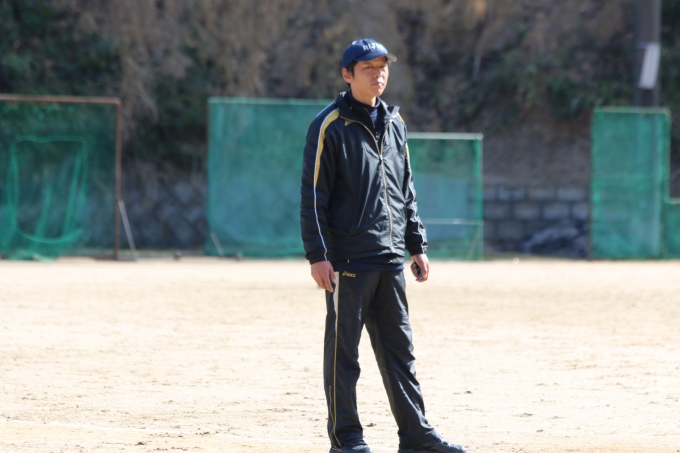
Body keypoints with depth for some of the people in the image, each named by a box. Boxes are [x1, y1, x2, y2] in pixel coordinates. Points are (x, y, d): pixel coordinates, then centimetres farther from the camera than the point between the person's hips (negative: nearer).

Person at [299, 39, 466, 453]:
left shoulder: (395, 124, 15)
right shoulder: (331, 126, -6)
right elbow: (313, 196, -9)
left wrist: (417, 245, 15)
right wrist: (318, 255, -15)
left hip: (390, 259, 6)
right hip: (348, 259, -6)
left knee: (399, 349, 9)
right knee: (343, 349, -1)